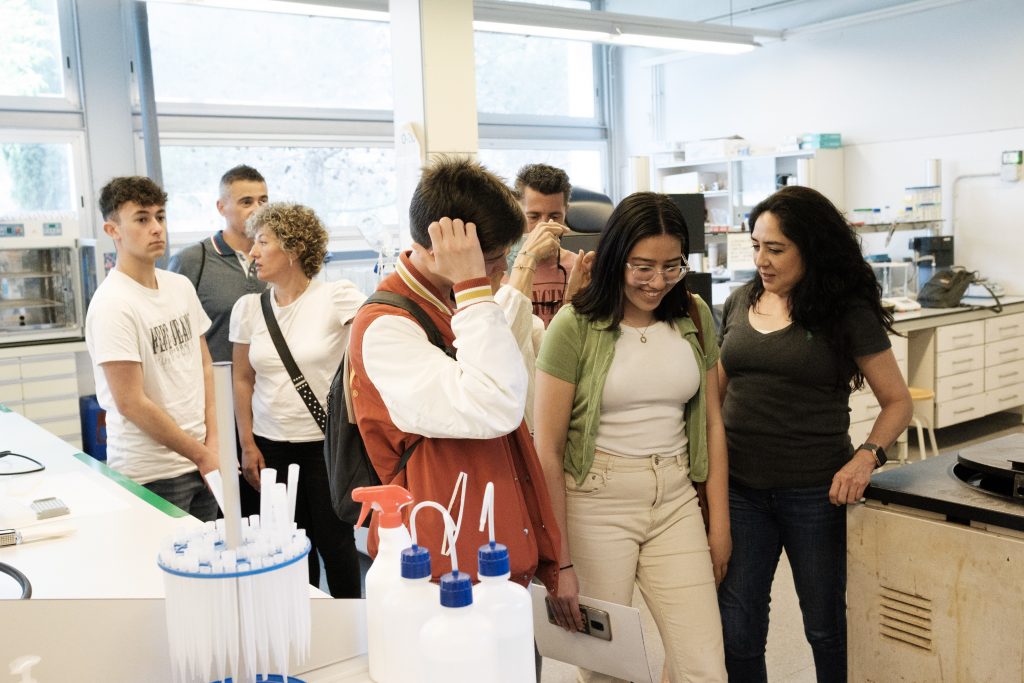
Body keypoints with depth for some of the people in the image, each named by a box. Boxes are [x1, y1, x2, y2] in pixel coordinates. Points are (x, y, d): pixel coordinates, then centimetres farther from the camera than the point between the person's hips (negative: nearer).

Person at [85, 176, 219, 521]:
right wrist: (201, 455, -10)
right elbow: (131, 403, -16)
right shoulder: (112, 305, -14)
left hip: (202, 463, 6)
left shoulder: (181, 286, 7)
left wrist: (212, 443, 2)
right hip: (151, 476, -6)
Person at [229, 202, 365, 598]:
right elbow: (242, 379, 8)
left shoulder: (336, 296, -9)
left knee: (333, 540, 5)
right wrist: (247, 444, 5)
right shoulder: (248, 308, 4)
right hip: (270, 446, 3)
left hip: (327, 442, -3)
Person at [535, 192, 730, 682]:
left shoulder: (694, 318, 4)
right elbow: (547, 450, -10)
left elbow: (711, 423, 11)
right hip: (597, 503, -3)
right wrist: (560, 561, -11)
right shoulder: (575, 327, -10)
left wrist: (719, 522, 9)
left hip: (676, 500, 4)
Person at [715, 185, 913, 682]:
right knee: (736, 631, 8)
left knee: (826, 628, 13)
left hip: (816, 492, -3)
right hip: (739, 488, 3)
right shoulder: (740, 304, 6)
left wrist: (866, 456, -19)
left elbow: (898, 401, -2)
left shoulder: (848, 313, -5)